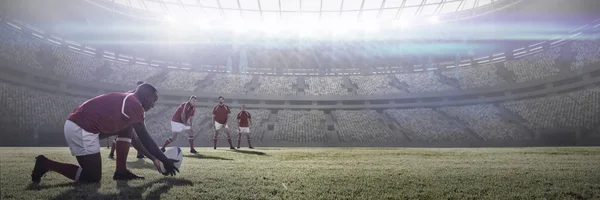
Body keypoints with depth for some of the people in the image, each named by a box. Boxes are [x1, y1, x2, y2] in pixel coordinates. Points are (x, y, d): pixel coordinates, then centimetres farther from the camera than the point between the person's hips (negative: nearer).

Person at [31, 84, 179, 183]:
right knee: (94, 177, -2)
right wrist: (165, 161, -3)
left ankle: (121, 171, 12)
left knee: (127, 129, 14)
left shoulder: (126, 101, 20)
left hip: (80, 125, 10)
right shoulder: (134, 104, -10)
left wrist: (153, 158, 22)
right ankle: (46, 164, 4)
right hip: (81, 129, -10)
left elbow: (133, 139, 24)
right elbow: (145, 139, -10)